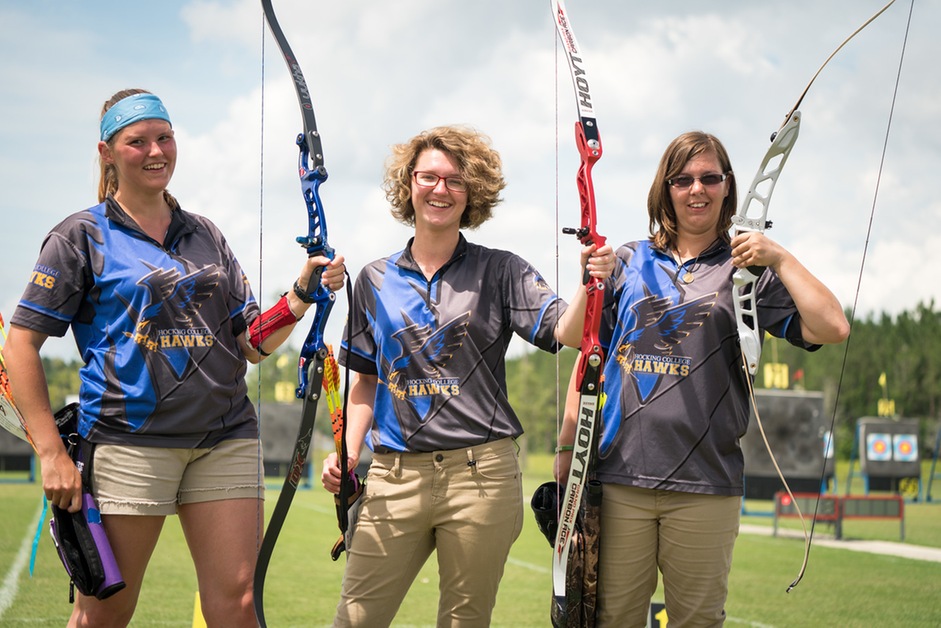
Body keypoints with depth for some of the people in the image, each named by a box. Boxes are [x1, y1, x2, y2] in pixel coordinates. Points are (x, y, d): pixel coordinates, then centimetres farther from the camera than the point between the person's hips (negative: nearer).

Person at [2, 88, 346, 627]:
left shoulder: (207, 236, 16)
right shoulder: (82, 236, 2)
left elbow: (253, 345, 15)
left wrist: (304, 294, -4)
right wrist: (52, 453, -9)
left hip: (227, 439, 4)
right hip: (129, 438, -4)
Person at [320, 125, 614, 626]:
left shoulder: (501, 273, 6)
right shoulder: (375, 281, 12)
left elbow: (567, 332, -7)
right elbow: (365, 380, 17)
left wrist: (591, 284, -26)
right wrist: (347, 453, 4)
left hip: (480, 476, -1)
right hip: (394, 476, 2)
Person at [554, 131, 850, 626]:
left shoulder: (748, 271, 7)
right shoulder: (628, 264, 12)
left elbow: (831, 328, -6)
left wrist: (781, 259, -9)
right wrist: (567, 443, 9)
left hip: (705, 484, -1)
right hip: (620, 476, 1)